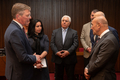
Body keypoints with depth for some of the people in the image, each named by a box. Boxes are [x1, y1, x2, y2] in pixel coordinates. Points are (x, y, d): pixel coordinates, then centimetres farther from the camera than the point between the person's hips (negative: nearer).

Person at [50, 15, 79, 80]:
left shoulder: (74, 32, 5)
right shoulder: (55, 32, 10)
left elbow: (75, 44, -6)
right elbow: (52, 43, 2)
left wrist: (68, 51, -19)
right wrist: (56, 52, -13)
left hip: (69, 59, -1)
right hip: (58, 58, 2)